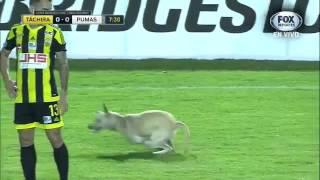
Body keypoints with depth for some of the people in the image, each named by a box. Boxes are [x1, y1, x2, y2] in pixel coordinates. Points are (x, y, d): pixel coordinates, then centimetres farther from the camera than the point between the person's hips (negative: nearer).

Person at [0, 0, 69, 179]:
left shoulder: (54, 32, -3)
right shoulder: (17, 31, 4)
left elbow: (63, 64, 1)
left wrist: (64, 94, -3)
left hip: (47, 97, -3)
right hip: (23, 98, 3)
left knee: (55, 139, -2)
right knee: (26, 142, 7)